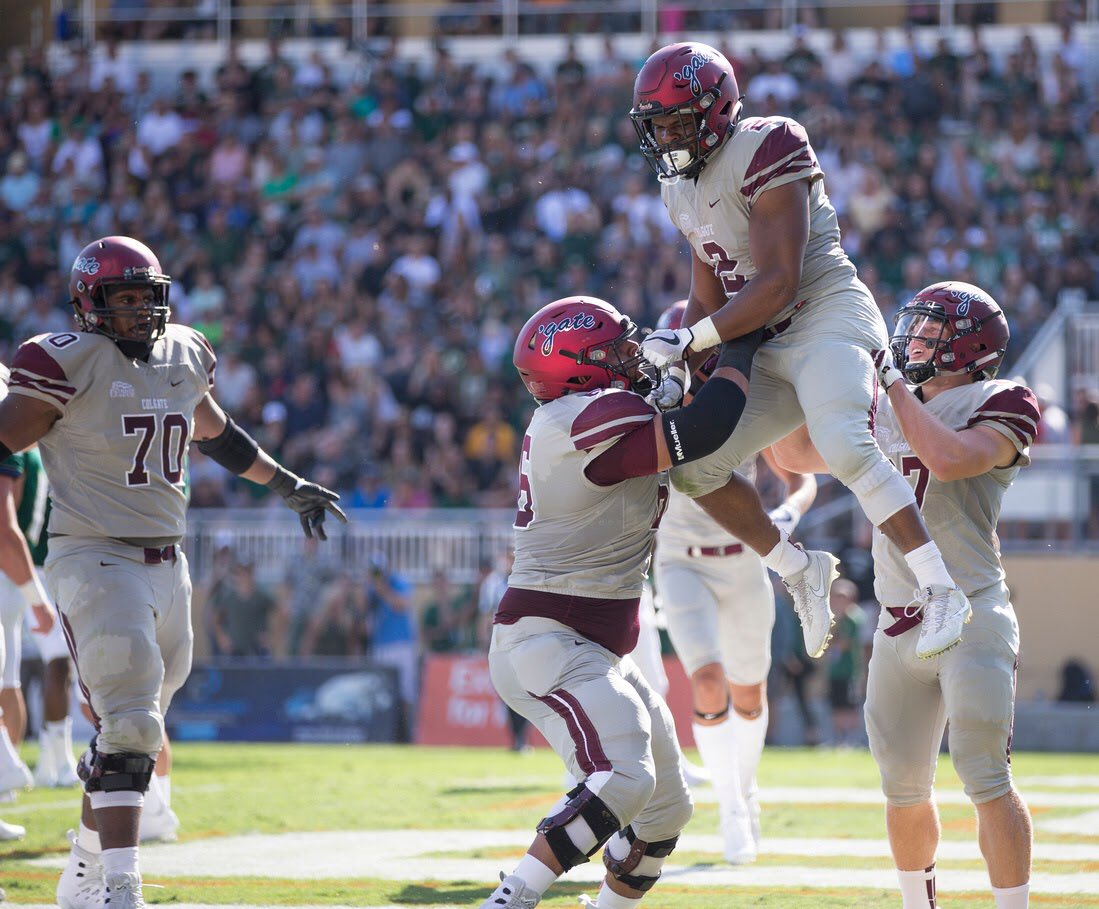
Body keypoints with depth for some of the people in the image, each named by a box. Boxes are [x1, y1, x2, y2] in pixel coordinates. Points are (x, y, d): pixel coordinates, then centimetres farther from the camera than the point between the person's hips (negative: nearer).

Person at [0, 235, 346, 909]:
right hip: (94, 559, -7)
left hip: (167, 564, 7)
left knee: (133, 729, 14)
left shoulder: (184, 355, 11)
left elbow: (215, 434, 29)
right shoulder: (69, 362, -10)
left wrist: (289, 485, 37)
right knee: (130, 725, -19)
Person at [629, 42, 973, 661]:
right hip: (770, 347, 9)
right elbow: (710, 295, 20)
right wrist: (677, 371, 4)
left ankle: (942, 591, -32)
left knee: (844, 446, -33)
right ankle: (803, 574, 15)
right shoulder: (681, 186, 14)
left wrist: (691, 340, -19)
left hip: (830, 315, -9)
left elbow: (777, 285, -20)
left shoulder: (764, 153, -14)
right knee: (695, 466, 2)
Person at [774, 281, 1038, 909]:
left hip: (972, 617, -6)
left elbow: (948, 459, -23)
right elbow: (797, 454, 20)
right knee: (905, 786, 10)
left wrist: (893, 381, -15)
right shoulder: (886, 414, 14)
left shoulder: (1001, 405, -4)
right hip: (900, 631, 6)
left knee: (985, 776, -14)